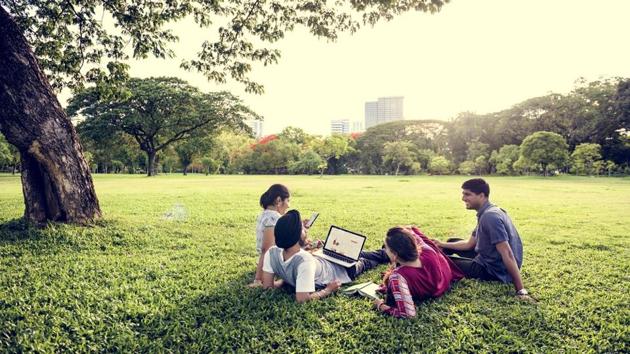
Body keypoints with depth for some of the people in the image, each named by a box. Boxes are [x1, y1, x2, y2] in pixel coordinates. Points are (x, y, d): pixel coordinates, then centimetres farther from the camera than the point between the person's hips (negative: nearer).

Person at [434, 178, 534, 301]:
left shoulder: (490, 216, -26)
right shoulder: (487, 213, 7)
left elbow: (507, 254, -30)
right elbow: (469, 244, 15)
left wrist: (521, 290, -31)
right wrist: (442, 245, 12)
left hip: (494, 270, -10)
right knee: (452, 242, 21)